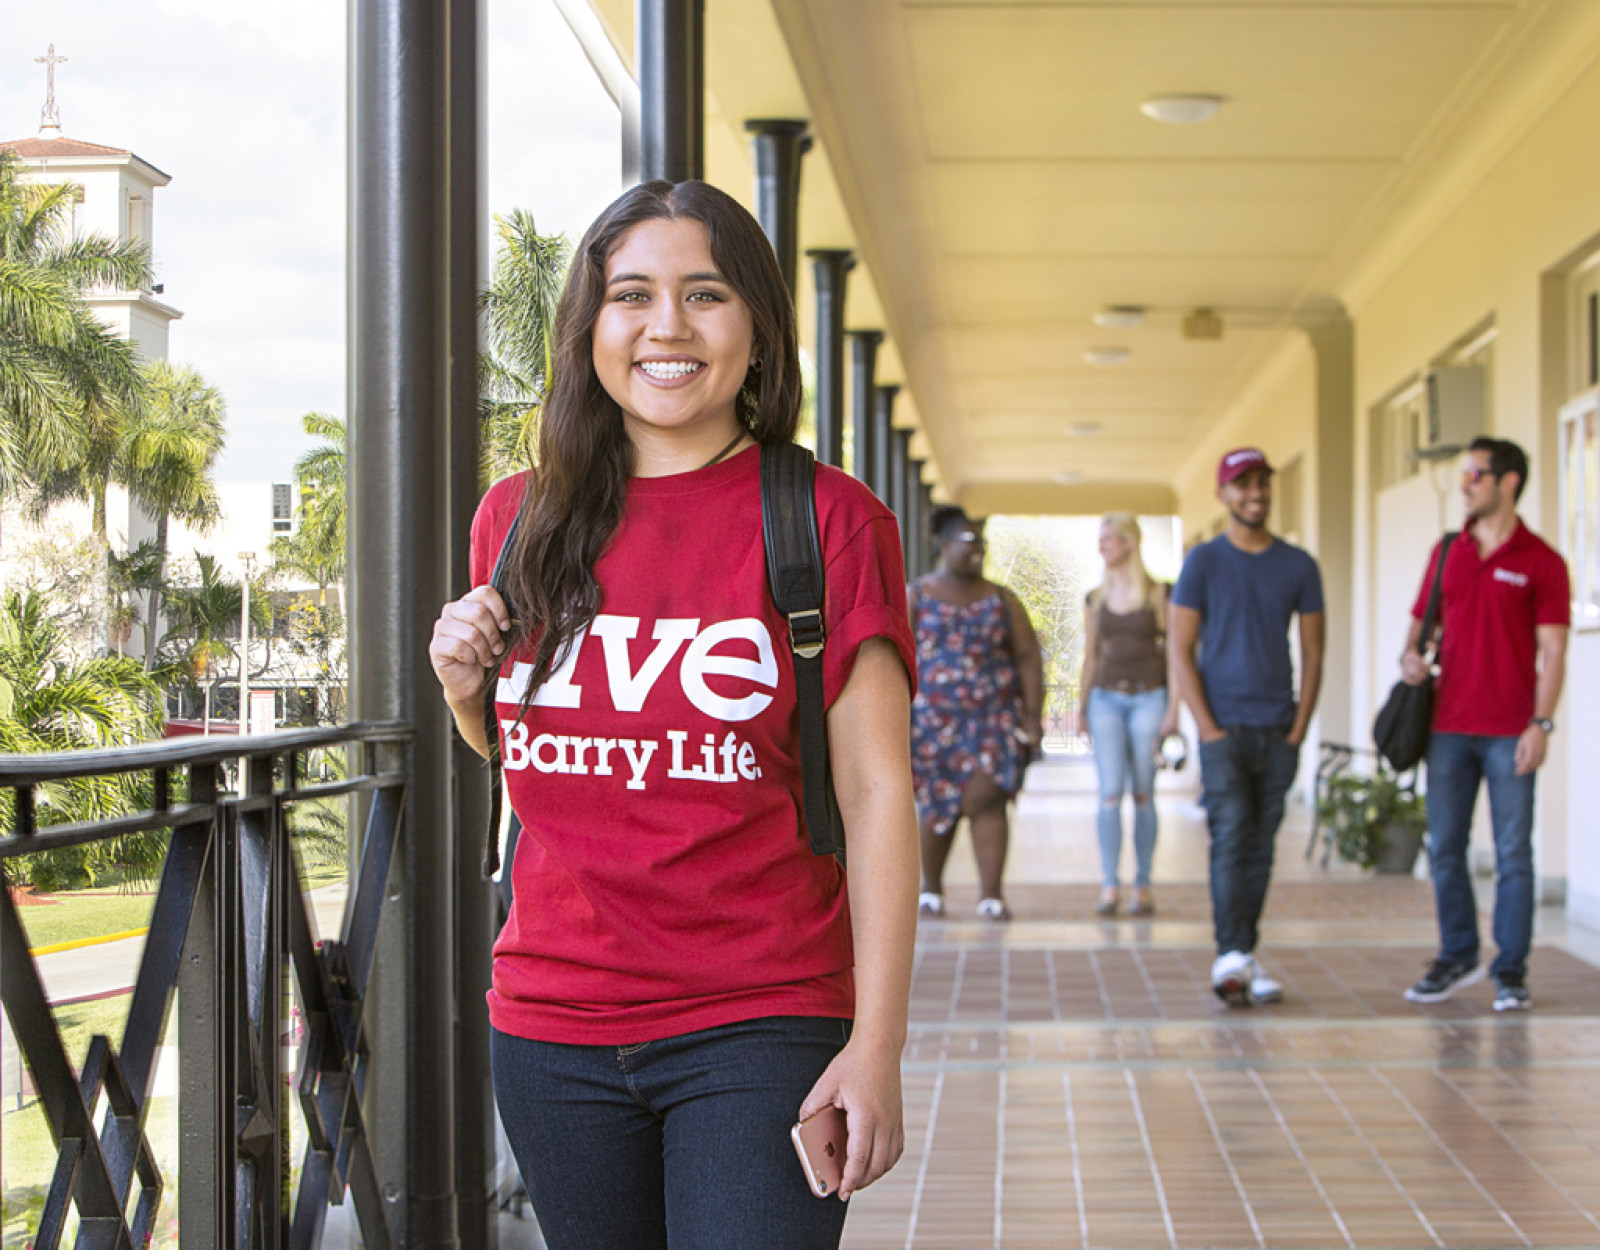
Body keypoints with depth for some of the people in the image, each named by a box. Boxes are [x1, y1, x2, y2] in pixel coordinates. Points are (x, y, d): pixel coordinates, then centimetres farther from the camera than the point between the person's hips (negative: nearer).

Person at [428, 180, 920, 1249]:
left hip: (759, 1028, -4)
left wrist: (877, 1043, -13)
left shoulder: (829, 520, -5)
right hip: (553, 1027, 4)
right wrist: (463, 686, -1)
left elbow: (878, 794, -7)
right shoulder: (520, 519, 7)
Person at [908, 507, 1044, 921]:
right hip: (932, 721, 0)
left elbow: (1029, 659, 7)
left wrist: (1033, 716, -2)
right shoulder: (914, 598, 4)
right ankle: (931, 890, 24)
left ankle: (991, 894, -11)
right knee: (936, 808, 5)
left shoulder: (1002, 601, 9)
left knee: (985, 800, -14)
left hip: (993, 720, 0)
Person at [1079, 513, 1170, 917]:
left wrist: (1172, 711, -6)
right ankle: (1109, 887, -10)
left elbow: (1174, 653, 0)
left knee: (1143, 794, 1)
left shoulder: (1159, 594, 1)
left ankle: (1142, 887, 7)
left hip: (1148, 697, -2)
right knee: (1110, 792, -8)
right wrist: (1082, 708, 8)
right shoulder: (1095, 599, 10)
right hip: (1106, 698, 2)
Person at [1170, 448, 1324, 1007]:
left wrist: (1299, 729, 2)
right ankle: (1231, 959, -18)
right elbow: (1181, 652, -1)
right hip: (1224, 728, -3)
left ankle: (1246, 957, 13)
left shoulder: (1298, 566, 8)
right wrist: (1208, 728, -9)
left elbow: (1312, 652, 11)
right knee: (1231, 839, -13)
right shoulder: (1203, 562, 0)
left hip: (1278, 731, 3)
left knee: (1261, 847, 6)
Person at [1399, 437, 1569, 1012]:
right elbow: (1423, 620, 19)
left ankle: (1510, 972, 8)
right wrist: (1412, 655, -3)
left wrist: (1540, 723, -14)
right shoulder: (1447, 552, 11)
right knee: (1444, 847, 7)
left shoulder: (1540, 561, -3)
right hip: (1449, 725, 5)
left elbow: (1552, 650, -6)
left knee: (1513, 852, 0)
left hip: (1510, 732, -4)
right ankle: (1457, 958, 21)